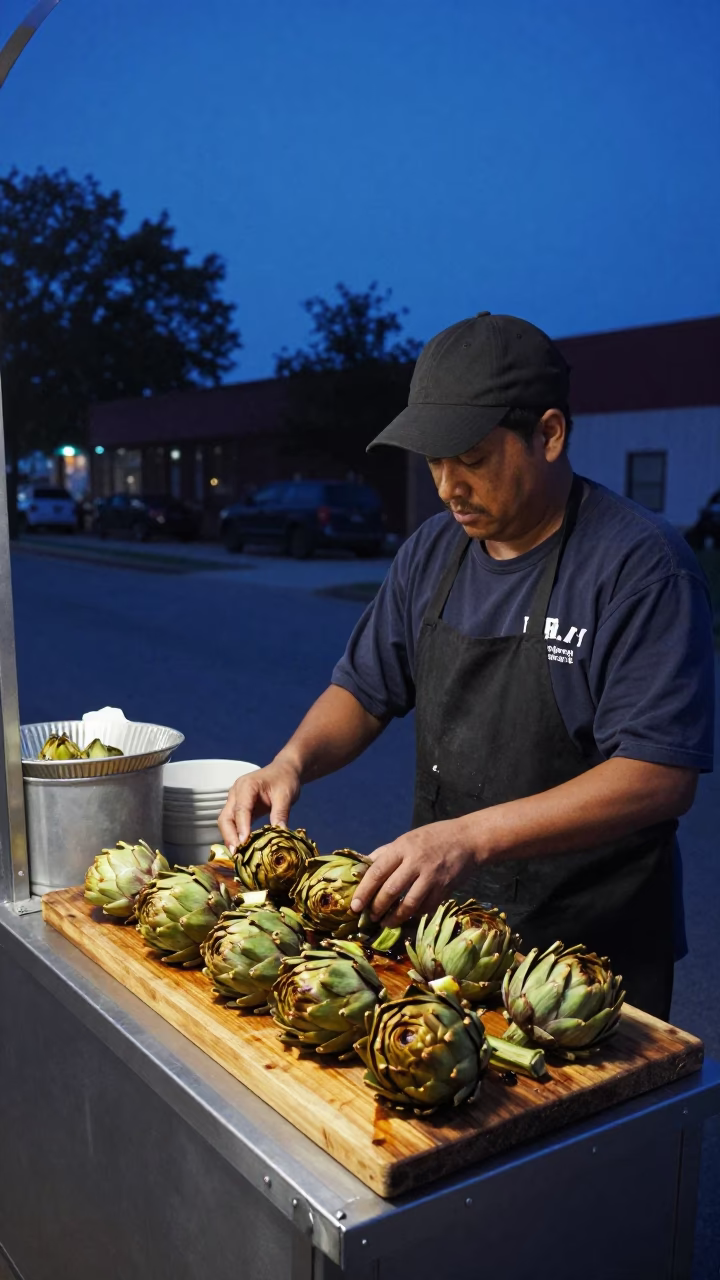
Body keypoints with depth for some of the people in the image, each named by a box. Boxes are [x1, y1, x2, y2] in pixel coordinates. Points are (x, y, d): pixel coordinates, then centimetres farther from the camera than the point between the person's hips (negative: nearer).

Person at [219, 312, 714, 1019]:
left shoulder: (641, 564, -18)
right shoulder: (432, 550, 3)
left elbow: (659, 777, -25)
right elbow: (364, 691, 11)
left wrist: (470, 838, -33)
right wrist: (293, 761, -9)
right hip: (437, 922, 6)